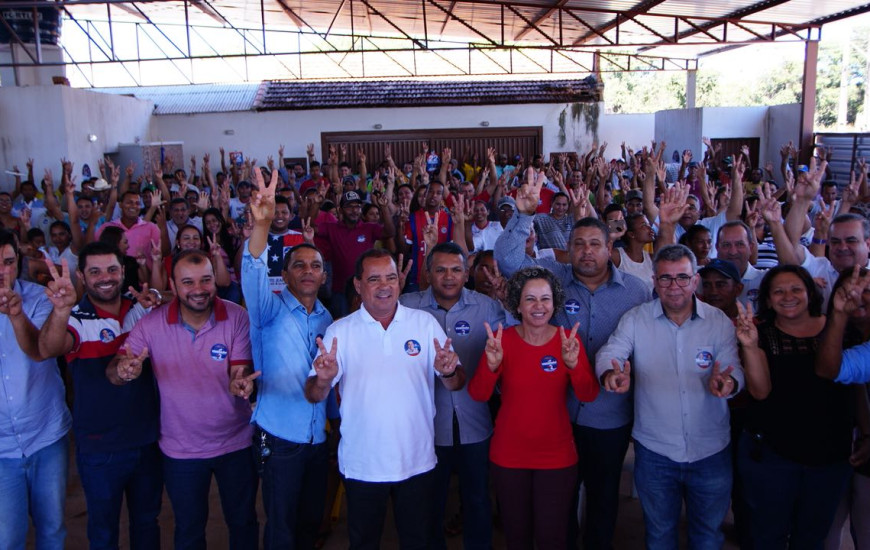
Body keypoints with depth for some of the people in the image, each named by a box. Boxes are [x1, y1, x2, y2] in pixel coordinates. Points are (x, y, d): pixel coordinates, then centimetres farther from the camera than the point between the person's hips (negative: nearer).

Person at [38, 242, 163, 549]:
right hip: (100, 448, -3)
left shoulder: (142, 310, -3)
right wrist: (61, 310, -56)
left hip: (148, 440, 4)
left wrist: (157, 302, -15)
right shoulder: (76, 319, -15)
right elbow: (47, 349, -33)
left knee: (147, 521, 22)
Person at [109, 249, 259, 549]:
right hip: (181, 450, 1)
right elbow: (113, 371, -12)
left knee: (243, 523, 20)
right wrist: (124, 371, -37)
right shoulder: (152, 324, -14)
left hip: (236, 444, 0)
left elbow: (240, 375, -17)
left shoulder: (237, 317, -16)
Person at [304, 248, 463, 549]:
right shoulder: (339, 331, -4)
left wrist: (448, 371, -24)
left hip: (417, 461, 1)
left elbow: (457, 383, -1)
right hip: (361, 465, -1)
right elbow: (314, 396, -7)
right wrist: (324, 379, -30)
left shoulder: (425, 323, -2)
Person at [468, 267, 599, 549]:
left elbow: (588, 395, -15)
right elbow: (478, 394, -15)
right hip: (508, 457, 0)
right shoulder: (502, 339, -8)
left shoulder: (568, 340, -5)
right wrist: (491, 364, -35)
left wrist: (573, 364, -34)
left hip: (557, 457, 0)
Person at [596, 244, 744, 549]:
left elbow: (734, 370, -10)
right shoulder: (635, 319, -6)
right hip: (654, 451, 0)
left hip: (711, 452, 1)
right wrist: (611, 373, -39)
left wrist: (727, 382, -34)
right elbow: (609, 352, -15)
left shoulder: (719, 321, -4)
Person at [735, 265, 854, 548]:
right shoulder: (761, 335, -6)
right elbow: (760, 391, -18)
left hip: (832, 454, 2)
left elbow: (859, 387, 6)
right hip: (770, 453, -2)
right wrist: (750, 346, -30)